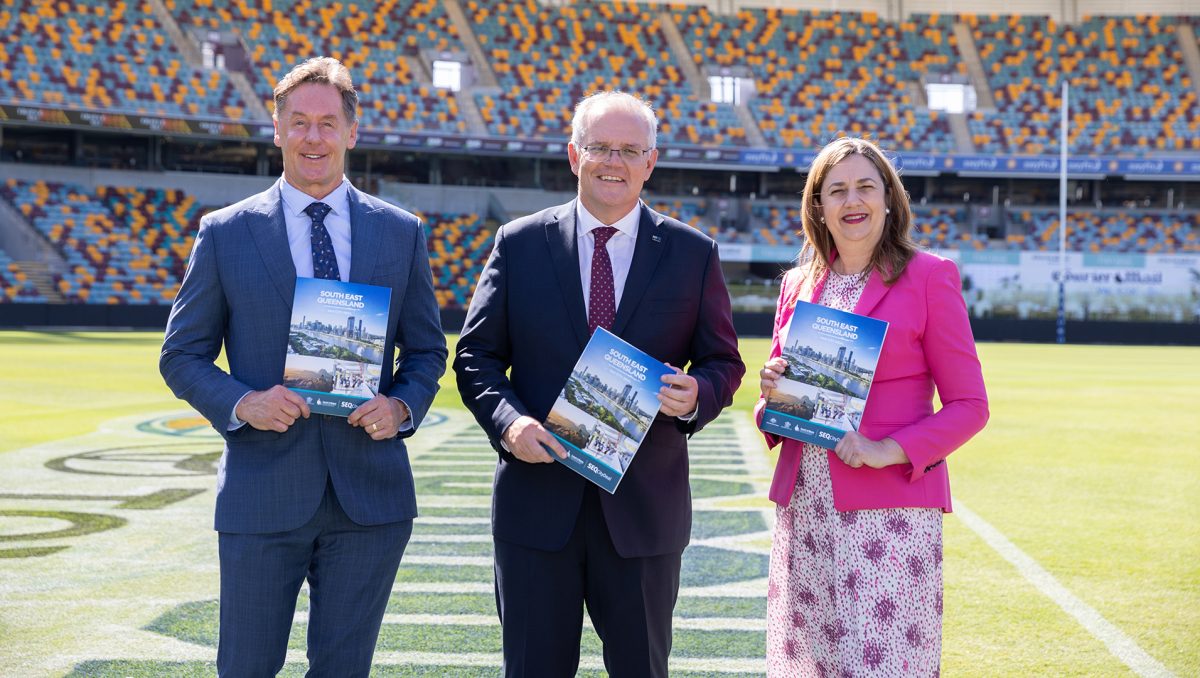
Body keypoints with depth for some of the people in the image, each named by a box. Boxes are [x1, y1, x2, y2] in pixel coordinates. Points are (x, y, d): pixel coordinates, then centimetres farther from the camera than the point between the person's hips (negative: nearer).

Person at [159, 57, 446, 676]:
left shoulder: (401, 232, 7)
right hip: (261, 492, -1)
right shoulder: (225, 233, 2)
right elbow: (182, 354, 5)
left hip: (370, 491, 2)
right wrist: (240, 403, -14)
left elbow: (426, 350, 13)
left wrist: (403, 406, -8)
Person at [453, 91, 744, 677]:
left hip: (643, 505, 0)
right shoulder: (518, 243, 3)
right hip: (537, 501, 0)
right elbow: (476, 354, 5)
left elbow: (722, 363, 7)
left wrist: (696, 396, -16)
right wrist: (507, 420, -14)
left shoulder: (694, 253, 4)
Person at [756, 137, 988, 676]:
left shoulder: (928, 277, -1)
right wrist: (772, 393, -2)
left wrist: (889, 451, -16)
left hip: (890, 509, -5)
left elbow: (969, 405, -3)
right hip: (803, 506, 5)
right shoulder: (798, 284, 13)